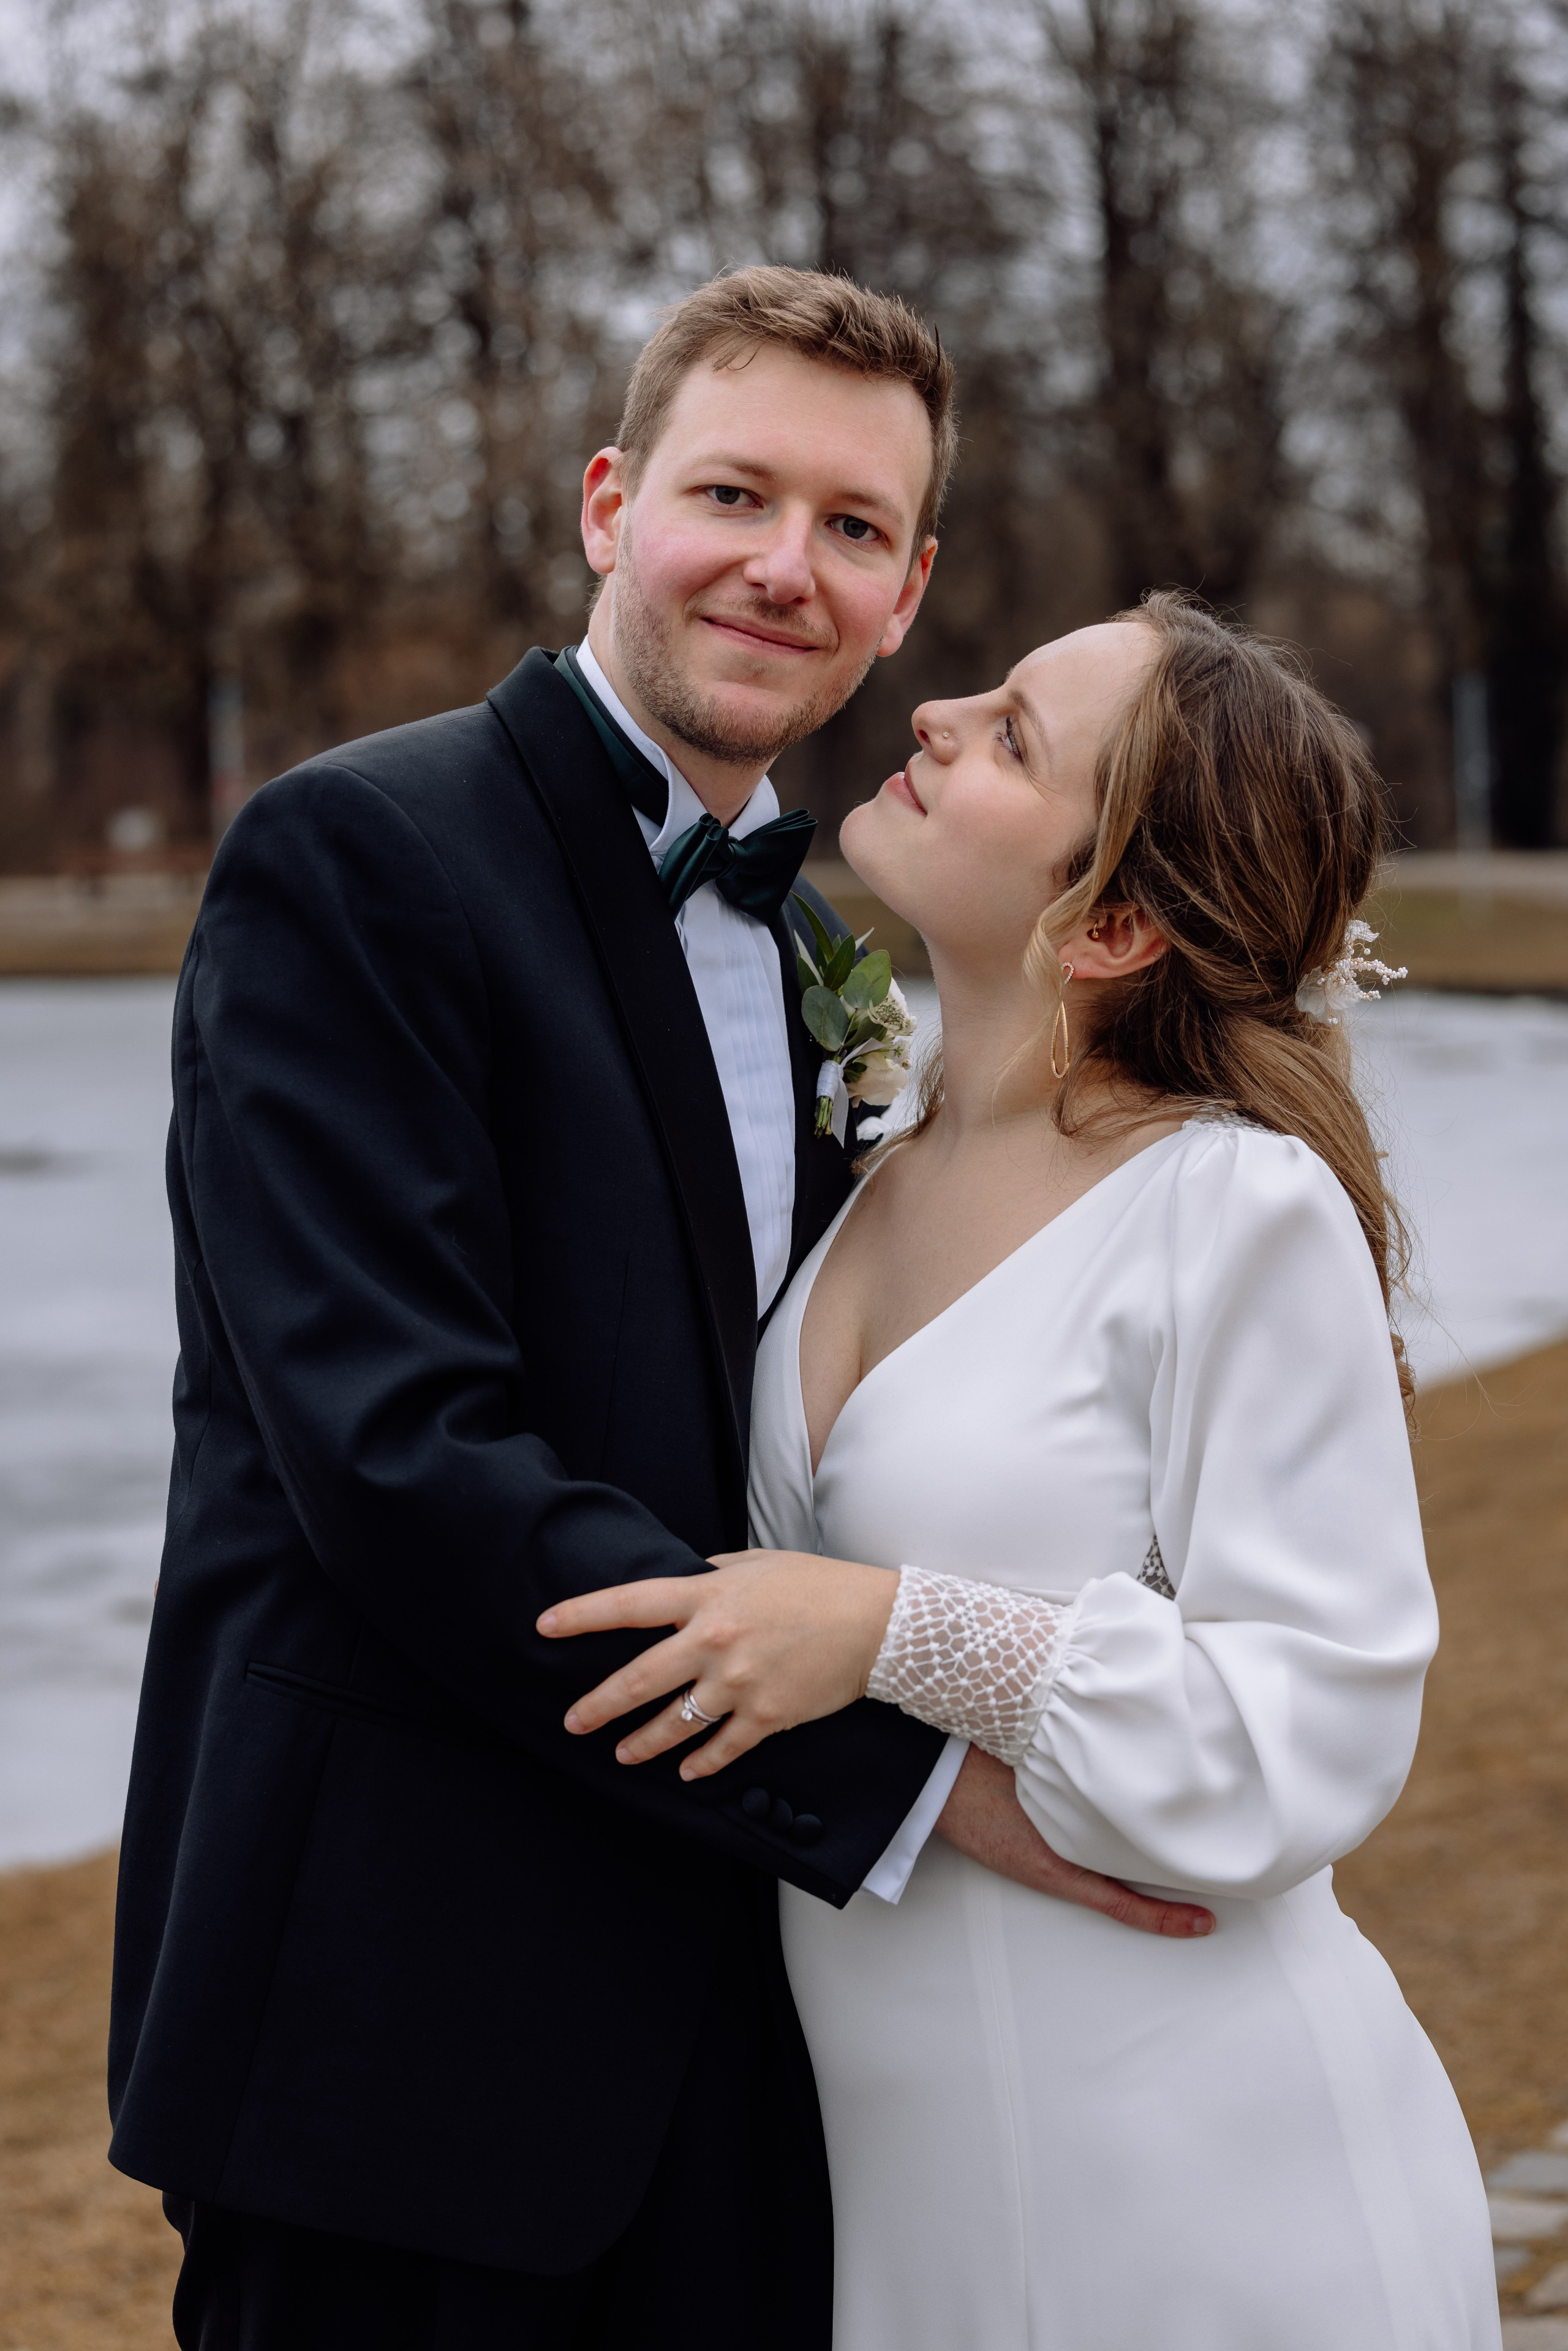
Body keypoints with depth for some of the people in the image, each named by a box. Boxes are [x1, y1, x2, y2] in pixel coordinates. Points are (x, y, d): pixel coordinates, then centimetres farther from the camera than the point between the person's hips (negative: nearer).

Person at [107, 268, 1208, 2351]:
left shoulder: (811, 949, 14)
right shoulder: (355, 863, -11)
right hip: (406, 2028, -7)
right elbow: (401, 1460, -21)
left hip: (742, 2008, 7)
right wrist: (910, 1766, -21)